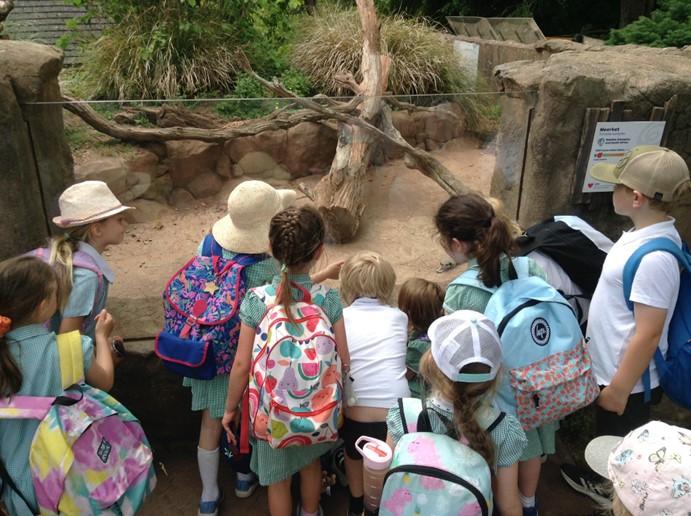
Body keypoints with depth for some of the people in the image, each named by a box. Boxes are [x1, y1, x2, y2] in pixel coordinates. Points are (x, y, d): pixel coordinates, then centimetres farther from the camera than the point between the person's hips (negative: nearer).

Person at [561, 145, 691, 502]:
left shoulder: (654, 258, -32)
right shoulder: (642, 234, -2)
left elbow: (648, 334, -27)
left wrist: (620, 389, -18)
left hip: (627, 378, -9)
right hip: (610, 366, 9)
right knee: (608, 441, 30)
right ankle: (605, 482, 53)